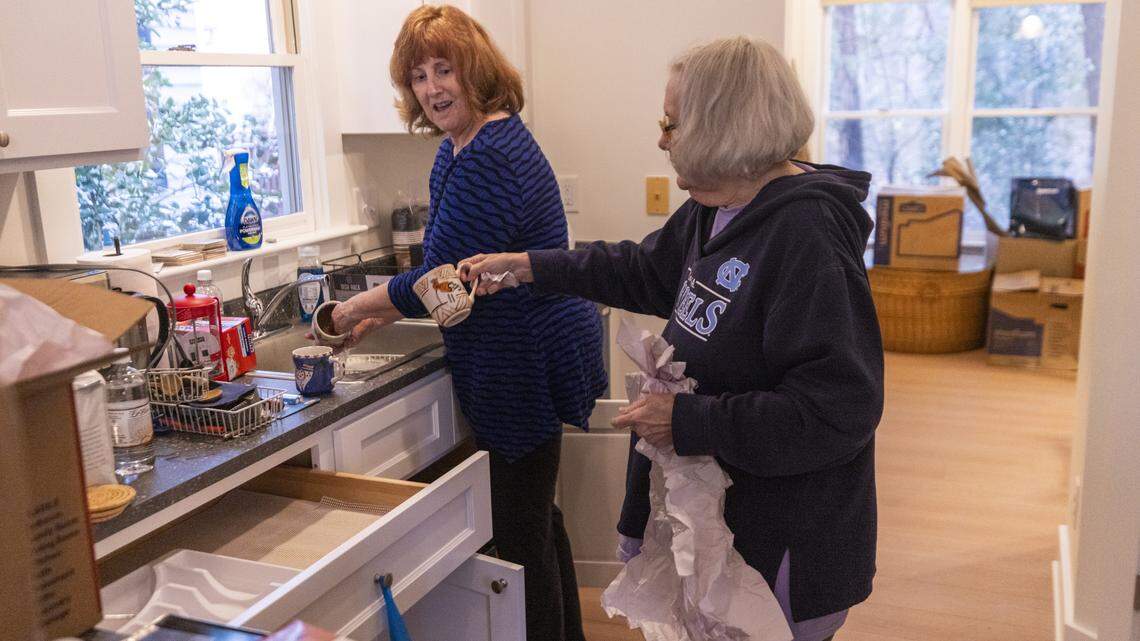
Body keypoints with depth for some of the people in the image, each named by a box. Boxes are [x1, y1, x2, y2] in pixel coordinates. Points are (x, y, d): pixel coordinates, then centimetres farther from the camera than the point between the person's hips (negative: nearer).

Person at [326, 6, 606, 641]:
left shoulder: (489, 159, -23)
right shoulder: (459, 149, 11)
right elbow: (449, 275, 18)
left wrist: (359, 305, -6)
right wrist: (381, 313, 9)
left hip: (528, 364, -11)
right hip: (528, 356, 11)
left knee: (522, 529, 2)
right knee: (537, 517, 23)